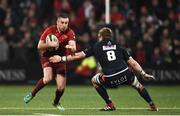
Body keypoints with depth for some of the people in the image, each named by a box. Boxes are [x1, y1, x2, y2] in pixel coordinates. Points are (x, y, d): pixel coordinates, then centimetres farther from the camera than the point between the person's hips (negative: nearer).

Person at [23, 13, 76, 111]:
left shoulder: (70, 33, -13)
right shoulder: (49, 30, -16)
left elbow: (73, 47, -26)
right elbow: (39, 46, -13)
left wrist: (71, 47, -50)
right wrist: (50, 44, -31)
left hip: (60, 59, 2)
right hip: (47, 57, -2)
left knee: (61, 87, -3)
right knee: (47, 78, -30)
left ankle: (56, 102, 29)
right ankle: (32, 94, -6)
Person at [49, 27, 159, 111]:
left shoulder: (97, 46, 16)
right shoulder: (118, 46, 20)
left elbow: (78, 55, 18)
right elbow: (133, 63, 16)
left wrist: (62, 58, 27)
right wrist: (144, 74, 21)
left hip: (111, 79, -2)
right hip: (125, 74, 2)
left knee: (95, 80, 27)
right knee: (138, 85, 31)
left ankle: (110, 105, 23)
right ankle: (152, 105, 29)